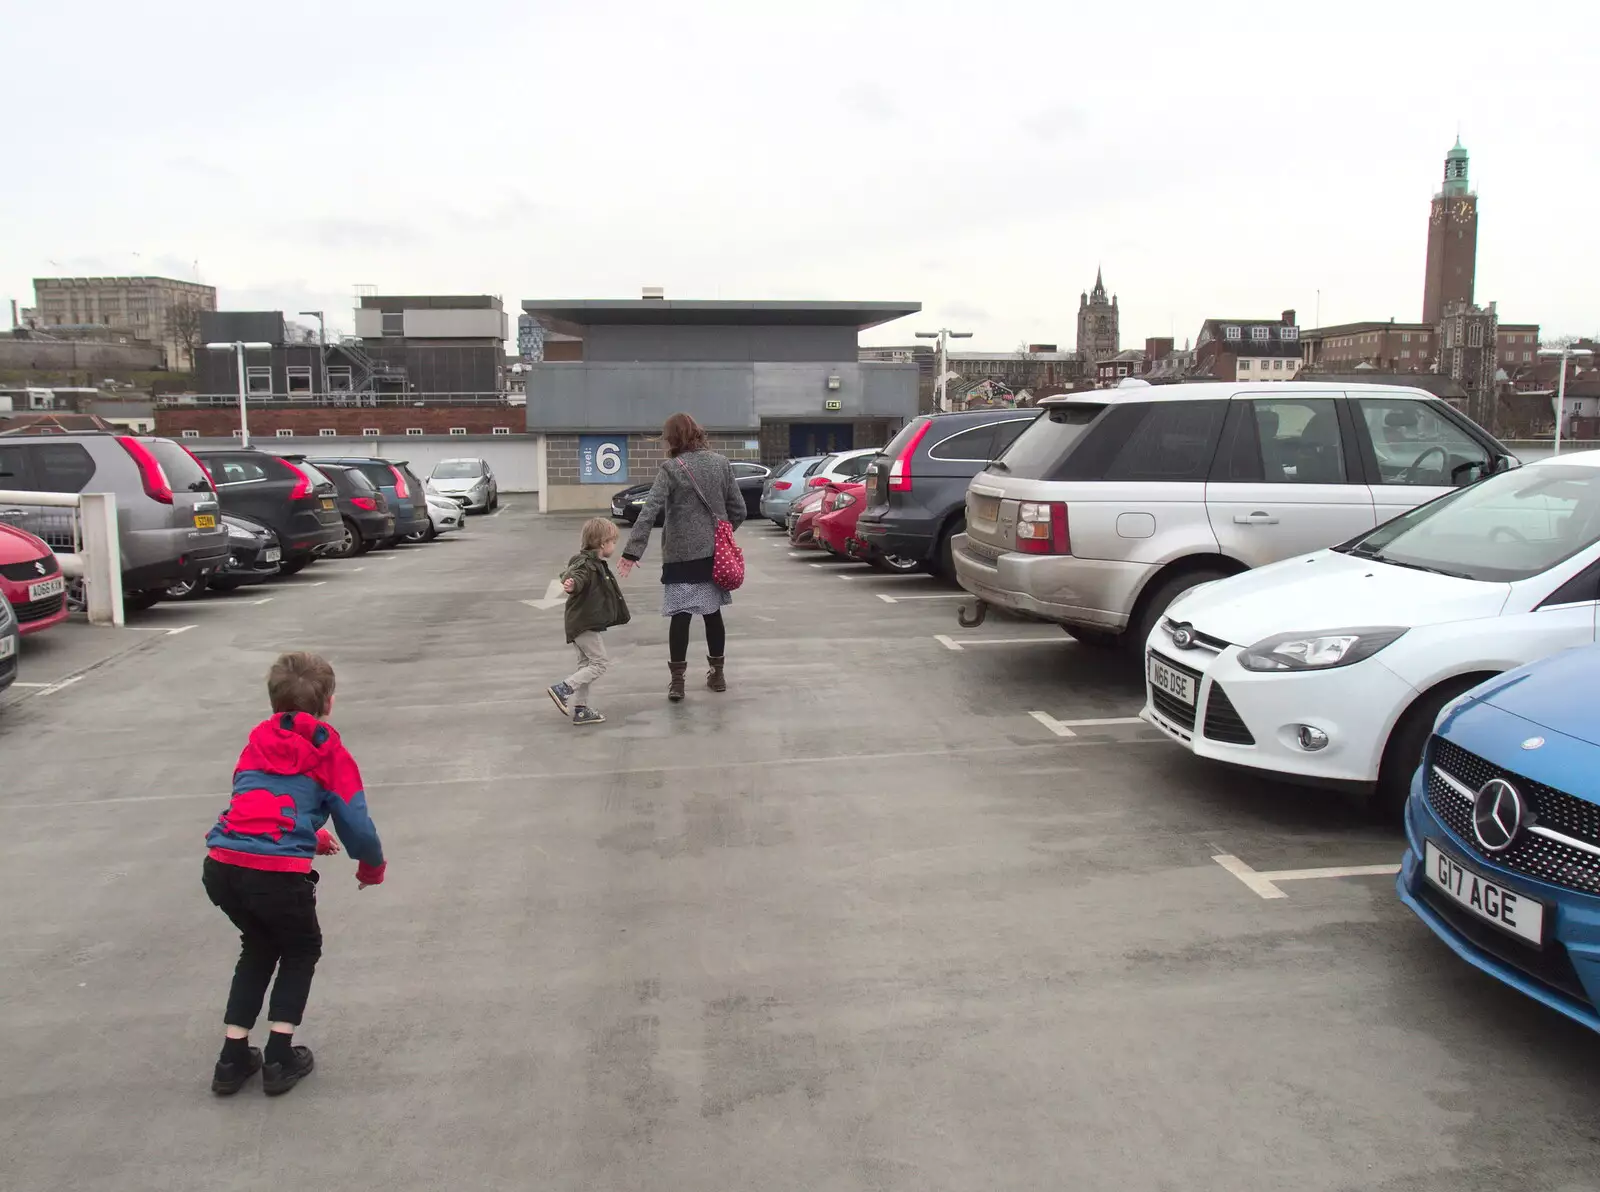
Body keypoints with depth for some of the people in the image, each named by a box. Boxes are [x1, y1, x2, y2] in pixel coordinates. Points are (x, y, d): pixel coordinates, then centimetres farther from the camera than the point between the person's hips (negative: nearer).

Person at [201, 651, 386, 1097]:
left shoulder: (258, 741, 21)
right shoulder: (331, 753, 6)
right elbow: (357, 825, 3)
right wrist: (372, 867, 23)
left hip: (221, 866, 5)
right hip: (277, 872, -5)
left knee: (258, 946, 30)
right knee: (302, 948, 24)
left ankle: (233, 1058, 28)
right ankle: (279, 1057, 19)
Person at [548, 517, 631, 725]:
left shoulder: (598, 564, 13)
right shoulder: (585, 564, -19)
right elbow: (577, 576, -41)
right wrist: (571, 584, -63)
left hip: (588, 624, 11)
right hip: (584, 624, -11)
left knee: (586, 665, 14)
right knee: (600, 663, -8)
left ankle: (579, 709, 20)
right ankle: (562, 689, -9)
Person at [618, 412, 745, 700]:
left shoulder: (671, 469, -10)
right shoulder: (721, 463, 4)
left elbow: (649, 511, -18)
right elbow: (738, 509, 7)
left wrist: (632, 552, -21)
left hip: (682, 555, -4)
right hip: (715, 553, 5)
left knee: (681, 614, 0)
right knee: (712, 612, 15)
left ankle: (677, 680, 0)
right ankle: (717, 674, 23)